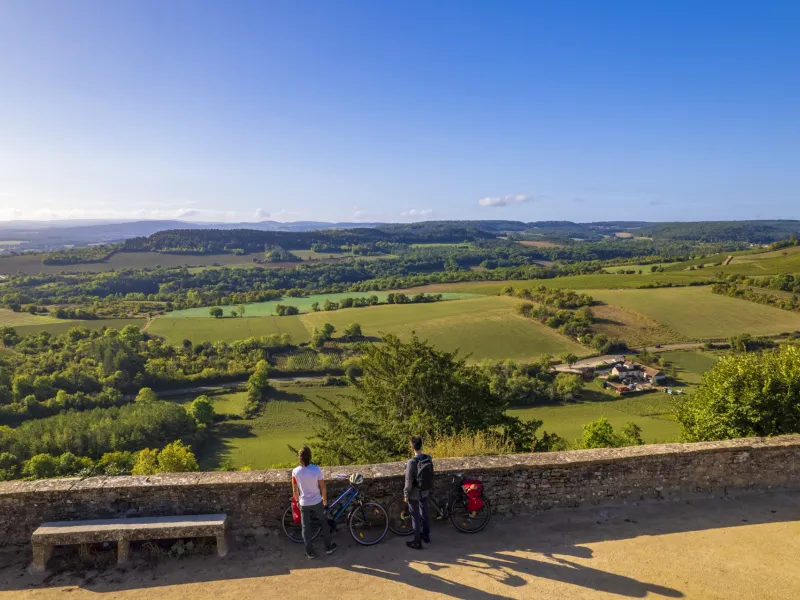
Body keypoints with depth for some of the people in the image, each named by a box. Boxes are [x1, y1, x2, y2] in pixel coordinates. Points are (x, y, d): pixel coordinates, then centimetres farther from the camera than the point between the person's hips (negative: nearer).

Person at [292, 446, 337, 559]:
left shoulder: (295, 471, -17)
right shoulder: (316, 469, -21)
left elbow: (295, 490, -5)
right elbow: (323, 488, -10)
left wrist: (298, 501, 13)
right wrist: (325, 500, 6)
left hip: (304, 503, 1)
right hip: (317, 502, -1)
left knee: (306, 527, 17)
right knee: (323, 523, 21)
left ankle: (310, 552, 28)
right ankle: (328, 547, 32)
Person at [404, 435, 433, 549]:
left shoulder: (412, 462, -29)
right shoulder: (429, 459, -10)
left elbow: (409, 481, -22)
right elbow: (431, 475, 5)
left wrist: (406, 494, -9)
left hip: (414, 494, -6)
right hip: (425, 492, 6)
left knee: (416, 517, 8)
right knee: (424, 514, 23)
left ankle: (417, 542, 20)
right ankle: (426, 536, 39)